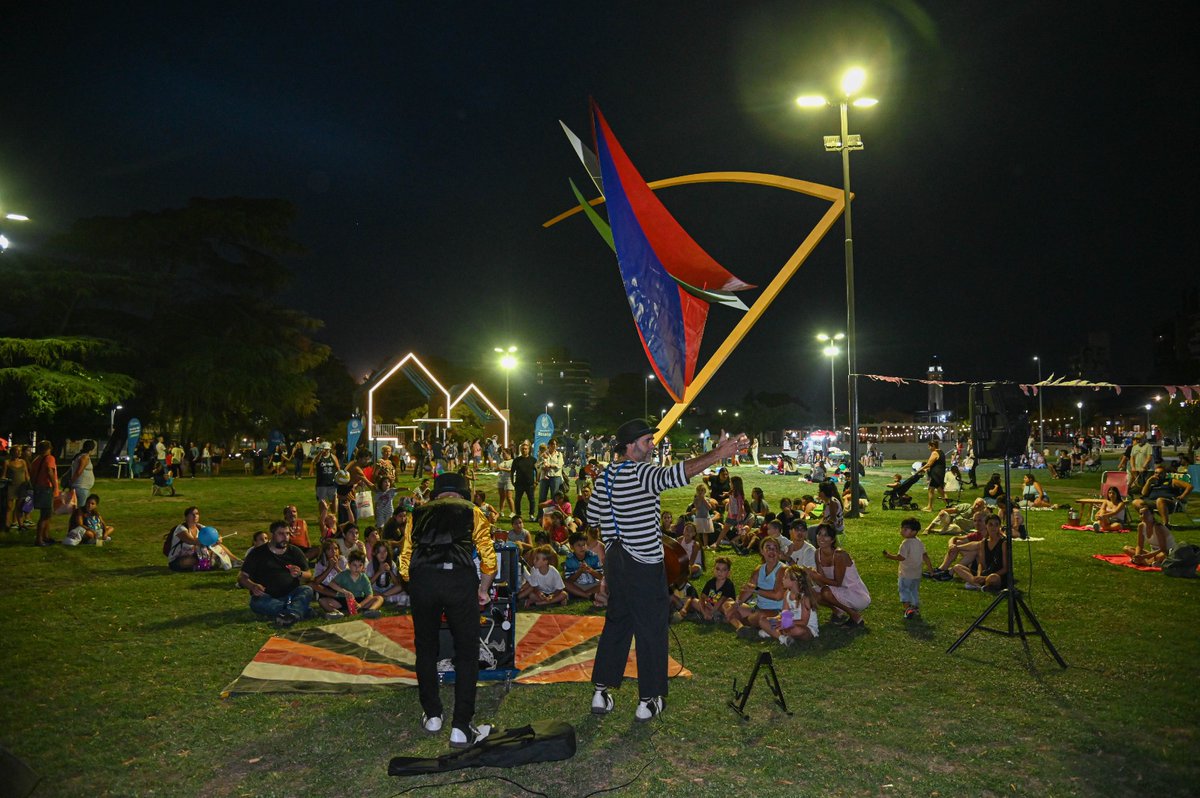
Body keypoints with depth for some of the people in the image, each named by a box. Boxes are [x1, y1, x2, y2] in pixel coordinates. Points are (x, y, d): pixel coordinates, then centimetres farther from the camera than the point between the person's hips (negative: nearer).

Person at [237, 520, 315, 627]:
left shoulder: (295, 551, 12)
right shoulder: (257, 553, 8)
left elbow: (309, 575, 9)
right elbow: (242, 576, 4)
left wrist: (299, 574, -17)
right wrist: (253, 586, -19)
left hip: (290, 596, 1)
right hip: (267, 597, -1)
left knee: (307, 590, -28)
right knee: (257, 602, -34)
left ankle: (291, 614, -58)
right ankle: (300, 610, -40)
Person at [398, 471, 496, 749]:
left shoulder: (418, 513, 24)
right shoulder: (472, 512, 19)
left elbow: (404, 561, 17)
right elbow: (488, 558, 10)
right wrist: (483, 590, 24)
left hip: (421, 580, 2)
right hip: (459, 578, -2)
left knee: (426, 649, 20)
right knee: (467, 652, 9)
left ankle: (432, 717, 32)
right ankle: (461, 728, 10)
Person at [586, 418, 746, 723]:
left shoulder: (605, 475, 9)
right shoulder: (639, 472, -18)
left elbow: (592, 517, 15)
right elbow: (673, 475, -36)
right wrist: (718, 454, -39)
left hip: (615, 559, 8)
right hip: (643, 564, -8)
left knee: (616, 623, 18)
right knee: (651, 630, 4)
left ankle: (600, 691, 23)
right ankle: (649, 701, 13)